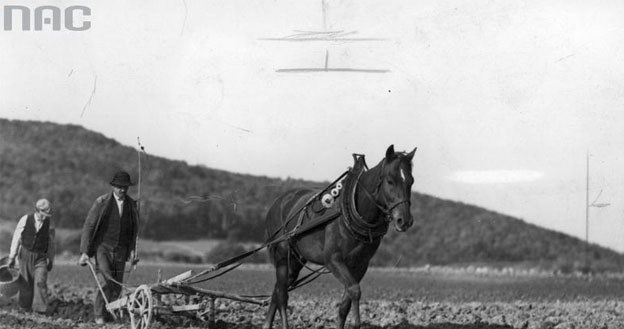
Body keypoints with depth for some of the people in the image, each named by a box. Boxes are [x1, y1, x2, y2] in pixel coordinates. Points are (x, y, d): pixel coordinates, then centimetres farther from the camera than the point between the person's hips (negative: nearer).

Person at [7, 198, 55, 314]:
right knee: (26, 283, 8)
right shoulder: (25, 220, -9)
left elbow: (51, 242, 5)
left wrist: (51, 260, 10)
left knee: (40, 282, -13)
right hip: (25, 254, 0)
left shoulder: (49, 223, -5)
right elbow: (16, 238, -2)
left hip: (41, 257, 0)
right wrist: (12, 257, 1)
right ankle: (25, 307, 25)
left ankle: (40, 308, -12)